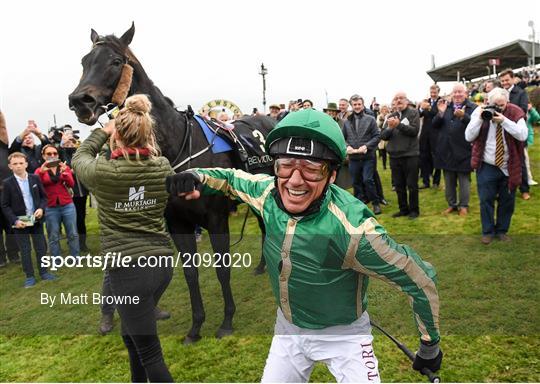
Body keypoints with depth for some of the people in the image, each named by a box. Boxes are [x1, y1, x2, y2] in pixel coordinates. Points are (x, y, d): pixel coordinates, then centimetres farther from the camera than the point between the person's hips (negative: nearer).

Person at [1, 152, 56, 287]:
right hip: (20, 222, -2)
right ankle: (29, 276, 17)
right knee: (25, 250, 6)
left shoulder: (35, 178, 0)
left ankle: (44, 272, 22)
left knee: (41, 247, 9)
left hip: (36, 220, 2)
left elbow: (44, 196, 7)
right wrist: (14, 220, -15)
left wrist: (41, 208, -11)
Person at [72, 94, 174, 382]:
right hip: (162, 262, 6)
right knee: (132, 334, 29)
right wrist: (145, 139, 16)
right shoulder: (163, 168, -5)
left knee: (149, 353, 5)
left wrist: (103, 131, 18)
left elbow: (79, 157, 10)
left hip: (128, 270, -6)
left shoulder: (103, 173, -14)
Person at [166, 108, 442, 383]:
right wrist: (196, 177, -17)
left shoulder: (352, 229, -35)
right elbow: (231, 178, 4)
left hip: (344, 335, -4)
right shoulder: (268, 192, -19)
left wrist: (430, 344, -8)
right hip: (287, 330, 5)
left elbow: (419, 278, -22)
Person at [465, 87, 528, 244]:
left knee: (507, 200, 10)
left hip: (509, 167, 1)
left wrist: (504, 121, -24)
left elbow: (522, 135, -16)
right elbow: (469, 137, -8)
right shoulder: (479, 112, -4)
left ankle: (502, 230, 28)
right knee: (486, 200, 1)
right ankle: (488, 231, 18)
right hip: (486, 166, -1)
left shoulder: (515, 112, -5)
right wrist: (480, 119, -19)